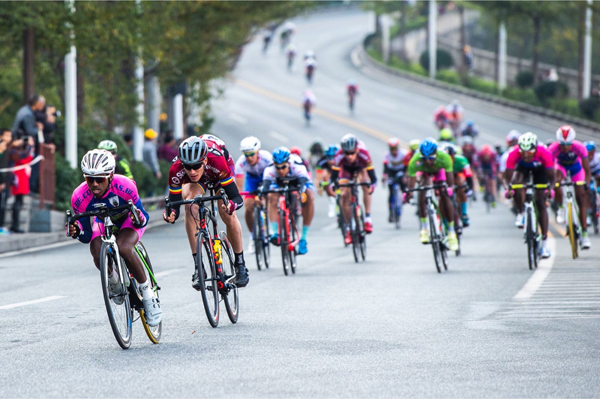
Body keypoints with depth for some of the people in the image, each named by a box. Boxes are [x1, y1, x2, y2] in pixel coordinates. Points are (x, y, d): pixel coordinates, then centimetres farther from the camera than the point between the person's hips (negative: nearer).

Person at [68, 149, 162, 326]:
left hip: (128, 219, -2)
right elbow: (87, 236, -19)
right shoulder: (79, 197, -29)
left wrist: (139, 219, -45)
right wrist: (77, 232, -41)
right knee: (98, 255, -31)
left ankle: (149, 295, -17)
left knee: (123, 248, -36)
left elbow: (144, 216, -21)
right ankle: (114, 280, 5)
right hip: (103, 222, 2)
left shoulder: (124, 186, -35)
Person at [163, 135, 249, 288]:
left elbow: (237, 198, -42)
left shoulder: (217, 161, -43)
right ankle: (198, 266, -21)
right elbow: (174, 202, -30)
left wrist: (231, 205, -64)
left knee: (227, 215, -20)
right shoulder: (176, 170, -38)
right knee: (191, 205, -28)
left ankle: (240, 263, 5)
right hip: (196, 183, 1)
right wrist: (170, 214, -53)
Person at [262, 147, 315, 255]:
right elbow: (266, 185, -48)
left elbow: (303, 182, -54)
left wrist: (301, 193, -76)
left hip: (298, 182, -1)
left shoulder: (298, 167, -40)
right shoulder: (270, 170, -35)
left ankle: (304, 237, -24)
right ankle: (275, 233, -31)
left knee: (309, 197, -31)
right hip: (279, 183, 1)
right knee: (272, 197, -31)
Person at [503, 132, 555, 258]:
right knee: (516, 184, -33)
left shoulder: (544, 153, -38)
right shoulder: (514, 154, -36)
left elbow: (551, 177, -31)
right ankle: (520, 214, -7)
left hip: (539, 169, -1)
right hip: (522, 167, 1)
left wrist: (550, 188, -47)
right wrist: (508, 188, -48)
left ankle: (545, 243, -4)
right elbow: (507, 177, -31)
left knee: (541, 203, -8)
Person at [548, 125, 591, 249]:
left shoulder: (579, 147, -36)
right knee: (556, 181, -35)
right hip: (560, 165, 0)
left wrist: (587, 185, -44)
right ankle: (561, 208, -9)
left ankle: (584, 234, -4)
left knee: (581, 199, -7)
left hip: (575, 166, 0)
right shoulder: (553, 149, -35)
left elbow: (587, 170, -31)